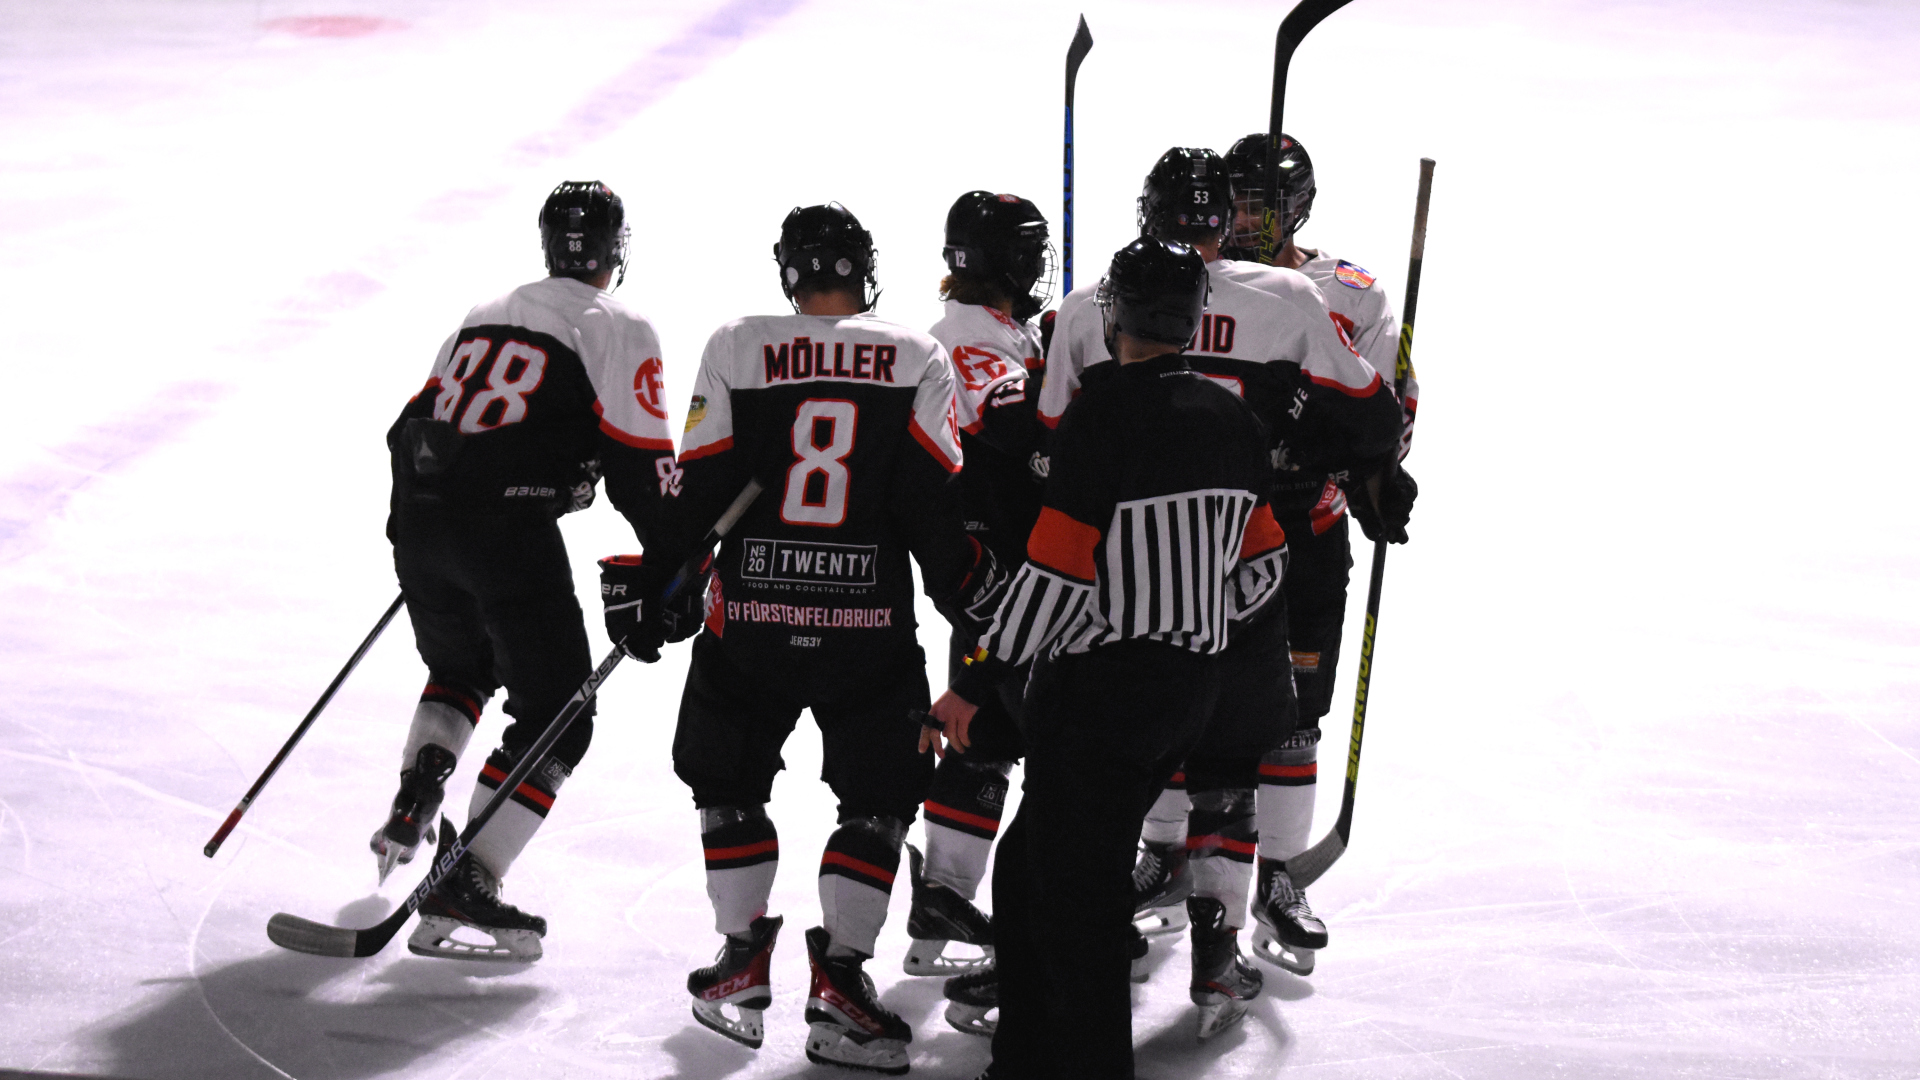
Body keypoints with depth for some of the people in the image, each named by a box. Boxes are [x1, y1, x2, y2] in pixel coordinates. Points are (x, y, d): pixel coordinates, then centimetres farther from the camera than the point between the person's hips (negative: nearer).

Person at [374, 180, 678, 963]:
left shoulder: (482, 319, 22)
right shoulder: (616, 331, 2)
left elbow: (413, 426, 23)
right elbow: (639, 462, -6)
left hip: (420, 522, 7)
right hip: (509, 529, -7)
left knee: (460, 670, 33)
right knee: (555, 715, 3)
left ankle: (413, 807, 12)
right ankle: (463, 884, -8)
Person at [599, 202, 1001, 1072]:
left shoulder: (736, 350, 2)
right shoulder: (917, 361, 3)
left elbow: (697, 490, 0)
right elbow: (937, 506, -2)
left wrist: (644, 585, 9)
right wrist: (984, 603, 7)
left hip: (747, 618, 1)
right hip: (870, 631, -1)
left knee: (730, 780, 20)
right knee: (879, 798, 11)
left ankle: (743, 965, 20)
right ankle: (838, 983, 1)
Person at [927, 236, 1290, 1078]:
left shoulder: (1103, 418, -17)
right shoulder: (1232, 419, 7)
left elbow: (1053, 576, -18)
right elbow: (1260, 567, 13)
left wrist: (975, 684, -10)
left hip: (1101, 687, -8)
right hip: (1192, 686, 8)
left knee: (1073, 897, -2)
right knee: (1029, 866, 19)